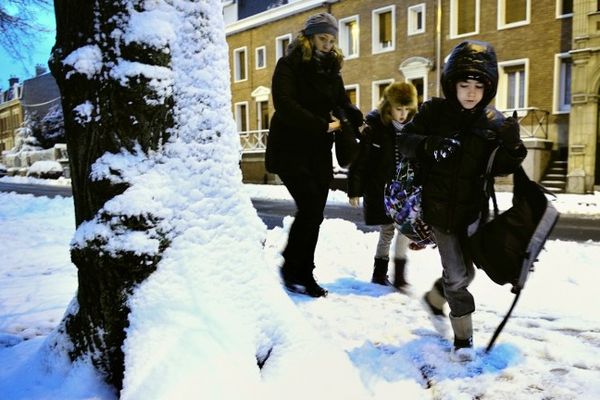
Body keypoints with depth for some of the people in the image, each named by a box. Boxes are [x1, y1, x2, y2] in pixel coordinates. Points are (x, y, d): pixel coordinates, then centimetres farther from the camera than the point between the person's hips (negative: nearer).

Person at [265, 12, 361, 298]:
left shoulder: (332, 70, 16)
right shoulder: (289, 65, -3)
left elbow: (343, 105, 11)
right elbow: (284, 105, -16)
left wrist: (359, 124, -10)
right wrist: (323, 125, -18)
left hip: (319, 152, 6)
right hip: (290, 149, -6)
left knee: (314, 215, 5)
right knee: (310, 207, -15)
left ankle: (304, 275, 17)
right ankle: (290, 267, 4)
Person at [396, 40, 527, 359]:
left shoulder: (493, 122, -2)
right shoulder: (434, 112, -7)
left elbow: (498, 168, -5)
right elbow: (404, 140, -10)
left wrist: (512, 146, -26)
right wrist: (428, 145, -30)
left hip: (472, 209, 3)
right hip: (439, 208, -3)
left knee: (464, 272, 14)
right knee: (458, 275, -1)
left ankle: (434, 298, 44)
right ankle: (463, 336, 19)